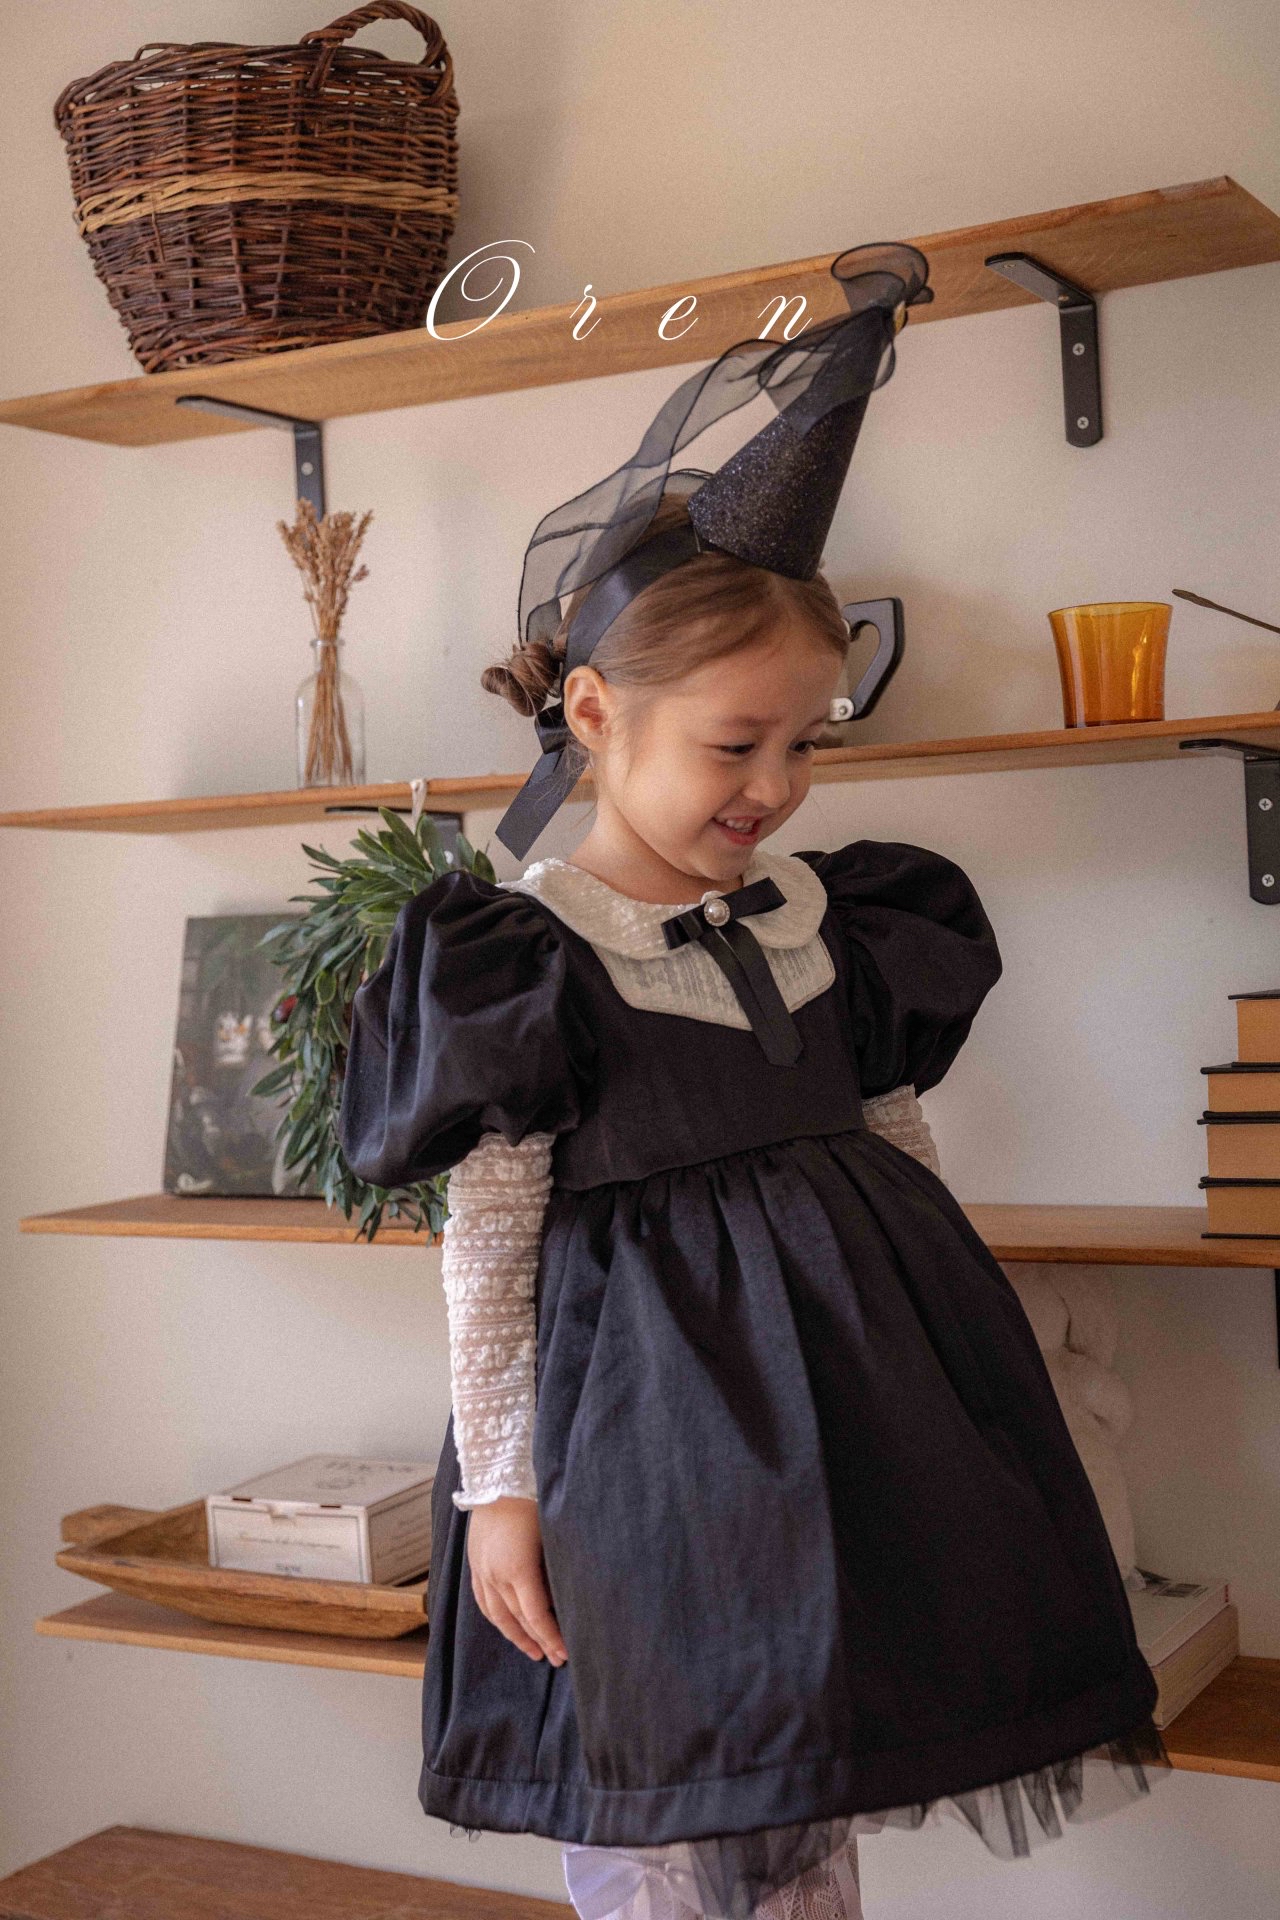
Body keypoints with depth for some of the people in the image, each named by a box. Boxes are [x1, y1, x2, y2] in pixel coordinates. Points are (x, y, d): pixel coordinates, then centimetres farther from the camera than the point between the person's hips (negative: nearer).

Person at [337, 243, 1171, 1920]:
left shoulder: (818, 919, 5)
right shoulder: (522, 956, -11)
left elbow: (898, 1138, 14)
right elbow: (488, 1236, -9)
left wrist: (961, 1352, 17)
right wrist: (497, 1481, -9)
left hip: (841, 1384, 6)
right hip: (641, 1417, -5)